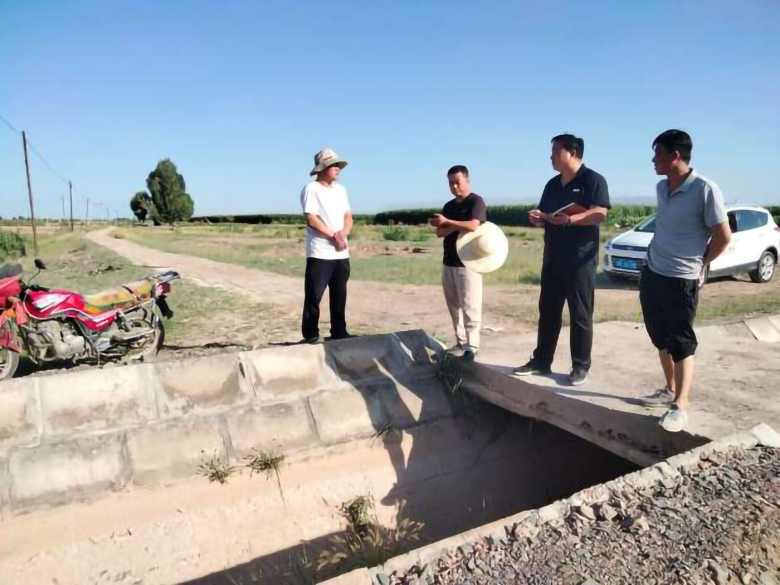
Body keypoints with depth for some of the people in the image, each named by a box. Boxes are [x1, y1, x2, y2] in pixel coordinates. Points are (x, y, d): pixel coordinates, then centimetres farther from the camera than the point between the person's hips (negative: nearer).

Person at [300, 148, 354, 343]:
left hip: (341, 253, 7)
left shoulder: (340, 189, 16)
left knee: (339, 296, 11)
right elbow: (311, 219, -14)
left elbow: (348, 217, 13)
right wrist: (333, 235, -13)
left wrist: (343, 234, -7)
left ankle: (339, 332, 20)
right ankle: (311, 335, 5)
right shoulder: (311, 189, -5)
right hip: (319, 253, -7)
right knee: (314, 296, -3)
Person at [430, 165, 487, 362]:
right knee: (454, 307, 9)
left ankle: (472, 346, -3)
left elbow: (473, 226, -21)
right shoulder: (448, 206, 17)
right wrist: (456, 227, -11)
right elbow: (439, 232, 8)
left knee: (470, 307, -7)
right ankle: (460, 342, 16)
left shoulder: (476, 201, -5)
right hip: (448, 263, 7)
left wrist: (447, 222, -13)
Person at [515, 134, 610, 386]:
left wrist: (570, 219, -27)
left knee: (580, 314, -1)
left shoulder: (593, 180, -5)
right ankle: (541, 361, 17)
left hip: (581, 259, -7)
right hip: (552, 258, 7)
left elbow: (600, 214, -15)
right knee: (547, 311, 9)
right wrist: (537, 217, -1)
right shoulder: (552, 184, 17)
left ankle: (580, 367, 8)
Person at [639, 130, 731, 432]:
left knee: (682, 343, -1)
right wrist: (655, 256, 13)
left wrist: (698, 263, 1)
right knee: (661, 338, 15)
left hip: (681, 279, -7)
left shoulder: (705, 189, -16)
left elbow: (723, 236, -10)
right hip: (651, 273, 7)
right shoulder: (661, 188, 6)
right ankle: (670, 389, 30)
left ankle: (680, 406, 6)